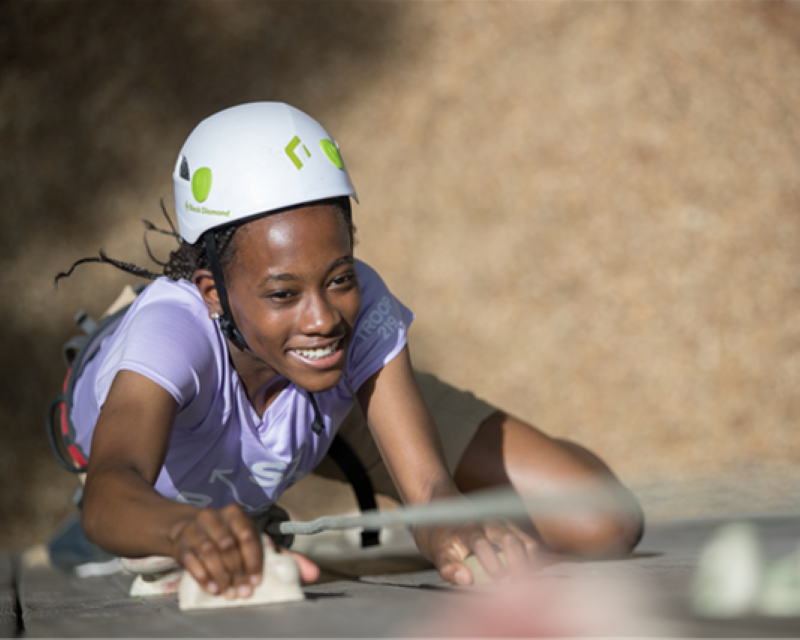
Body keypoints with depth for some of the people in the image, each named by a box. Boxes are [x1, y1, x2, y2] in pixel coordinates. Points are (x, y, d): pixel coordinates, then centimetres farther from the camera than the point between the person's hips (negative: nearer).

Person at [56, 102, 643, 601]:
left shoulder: (363, 310, -39)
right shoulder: (173, 328, -47)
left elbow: (426, 488, -45)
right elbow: (109, 495, -65)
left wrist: (454, 533, -70)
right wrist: (188, 529, -89)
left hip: (340, 405, 1)